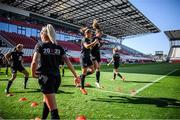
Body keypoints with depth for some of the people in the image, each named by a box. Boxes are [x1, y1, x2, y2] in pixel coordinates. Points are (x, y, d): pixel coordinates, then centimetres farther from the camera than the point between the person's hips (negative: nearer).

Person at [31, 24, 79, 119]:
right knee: (46, 101, 28)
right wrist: (75, 76, 6)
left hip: (45, 78, -5)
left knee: (53, 108, -4)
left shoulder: (40, 45, -2)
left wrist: (33, 74, 3)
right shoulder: (59, 48, 9)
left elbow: (34, 62, -15)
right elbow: (68, 62, 2)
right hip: (57, 78, 5)